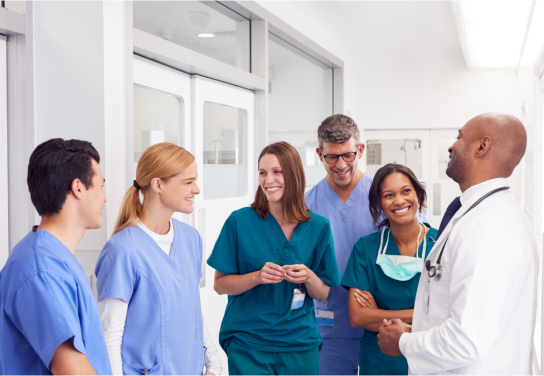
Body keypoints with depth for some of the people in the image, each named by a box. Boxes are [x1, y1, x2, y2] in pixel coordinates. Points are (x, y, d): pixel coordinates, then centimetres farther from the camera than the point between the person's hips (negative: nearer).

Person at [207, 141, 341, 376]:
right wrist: (257, 277, -19)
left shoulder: (318, 227, 0)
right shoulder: (240, 221, -5)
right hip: (247, 344, -2)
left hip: (300, 345, 2)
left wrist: (309, 277, -16)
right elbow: (219, 285, -3)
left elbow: (323, 294, 5)